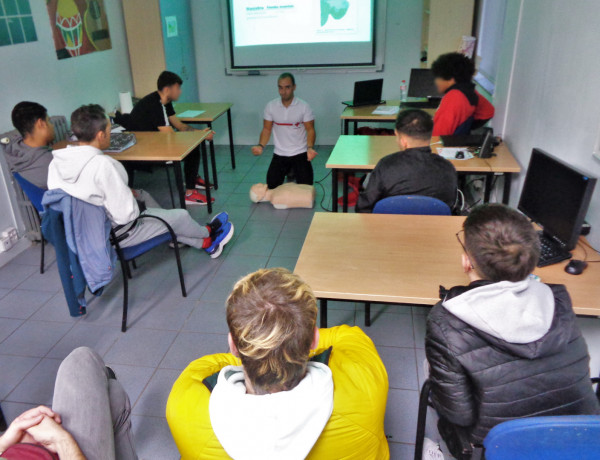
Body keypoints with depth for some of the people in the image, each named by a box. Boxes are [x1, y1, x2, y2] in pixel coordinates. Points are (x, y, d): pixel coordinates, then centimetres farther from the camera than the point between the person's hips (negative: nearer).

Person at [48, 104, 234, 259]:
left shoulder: (56, 162, -8)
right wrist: (133, 198, -6)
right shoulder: (102, 165, -32)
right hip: (114, 236, -8)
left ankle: (205, 243, 37)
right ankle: (208, 233, 47)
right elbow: (125, 215, -29)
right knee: (180, 216, 11)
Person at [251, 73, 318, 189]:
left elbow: (310, 130, -8)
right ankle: (288, 172, 32)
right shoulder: (271, 106, -3)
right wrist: (261, 145, -17)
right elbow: (266, 129, 1)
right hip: (279, 154, 2)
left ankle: (294, 171, 28)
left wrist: (310, 148, -26)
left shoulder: (304, 106, -9)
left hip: (300, 153, -2)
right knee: (272, 186, 1)